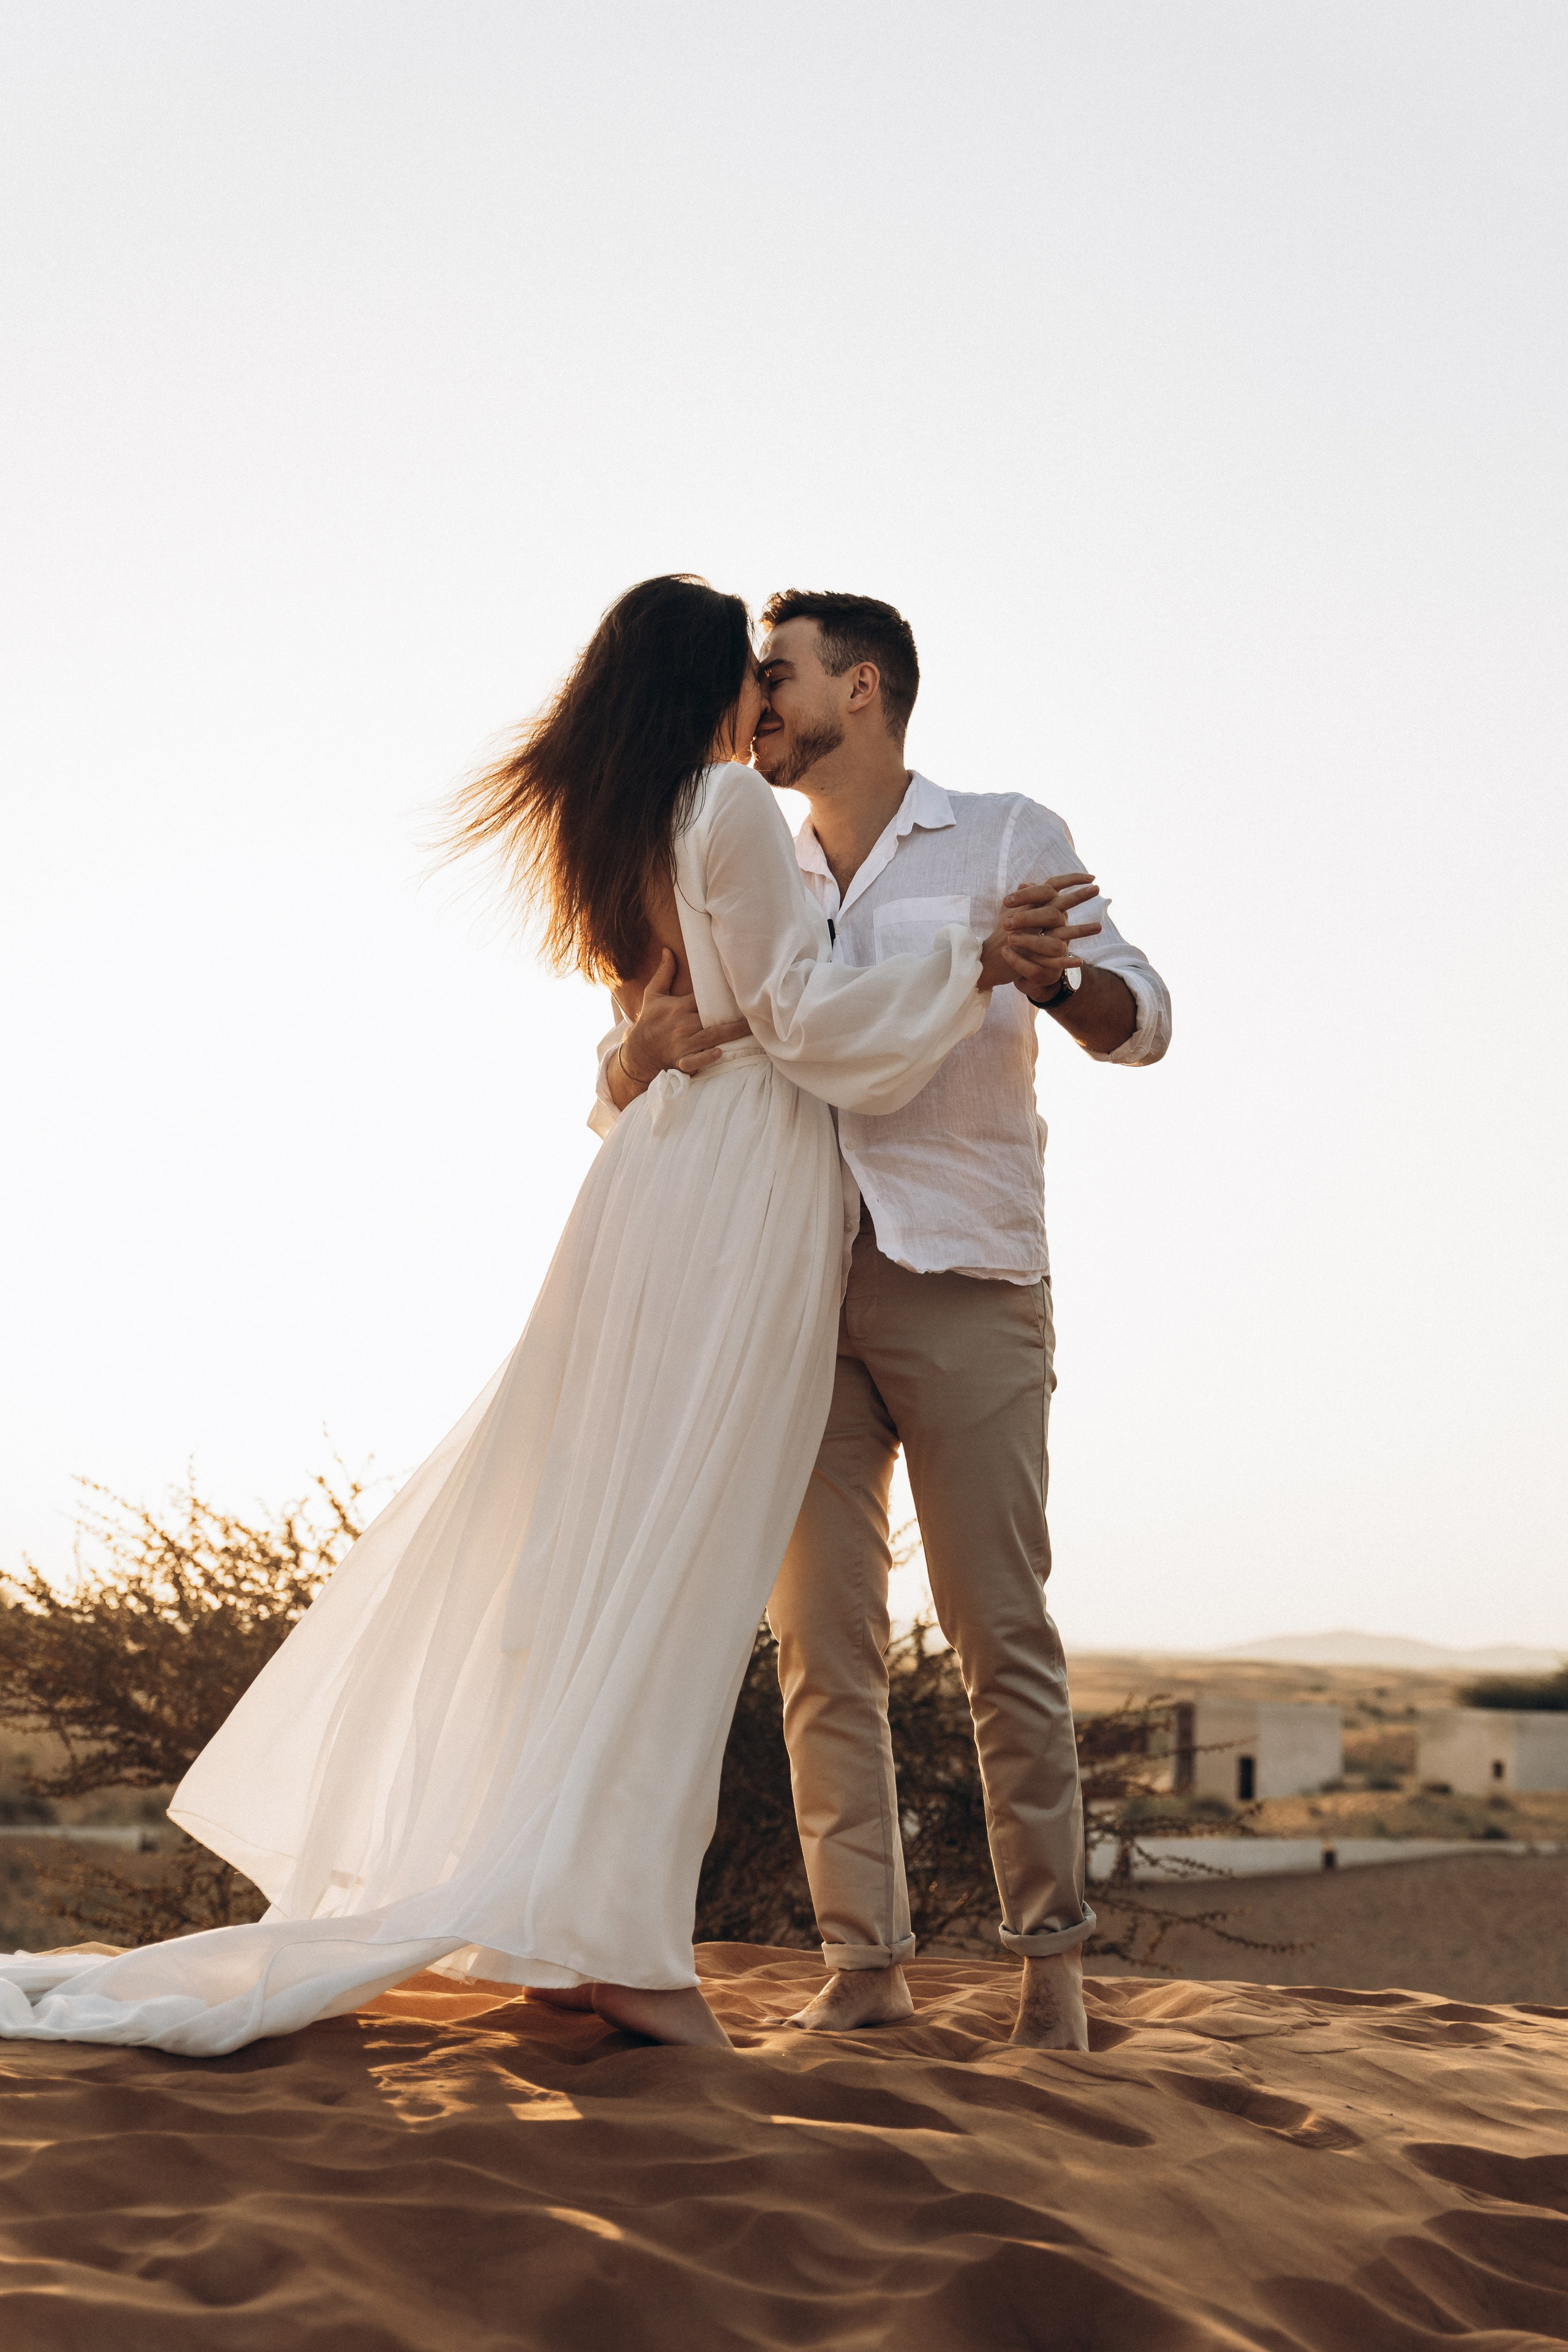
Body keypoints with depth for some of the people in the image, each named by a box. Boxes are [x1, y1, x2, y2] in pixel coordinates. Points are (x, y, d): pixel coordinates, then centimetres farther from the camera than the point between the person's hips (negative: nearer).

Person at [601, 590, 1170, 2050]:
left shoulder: (1005, 840, 7)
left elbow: (1139, 1021, -4)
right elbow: (621, 1081, 15)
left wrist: (1049, 977, -27)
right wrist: (647, 1044, -11)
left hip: (963, 1284, -4)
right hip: (793, 1286, 4)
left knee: (1001, 1630, -5)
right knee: (819, 1639, -1)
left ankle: (1050, 1954, 3)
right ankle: (863, 1961, 4)